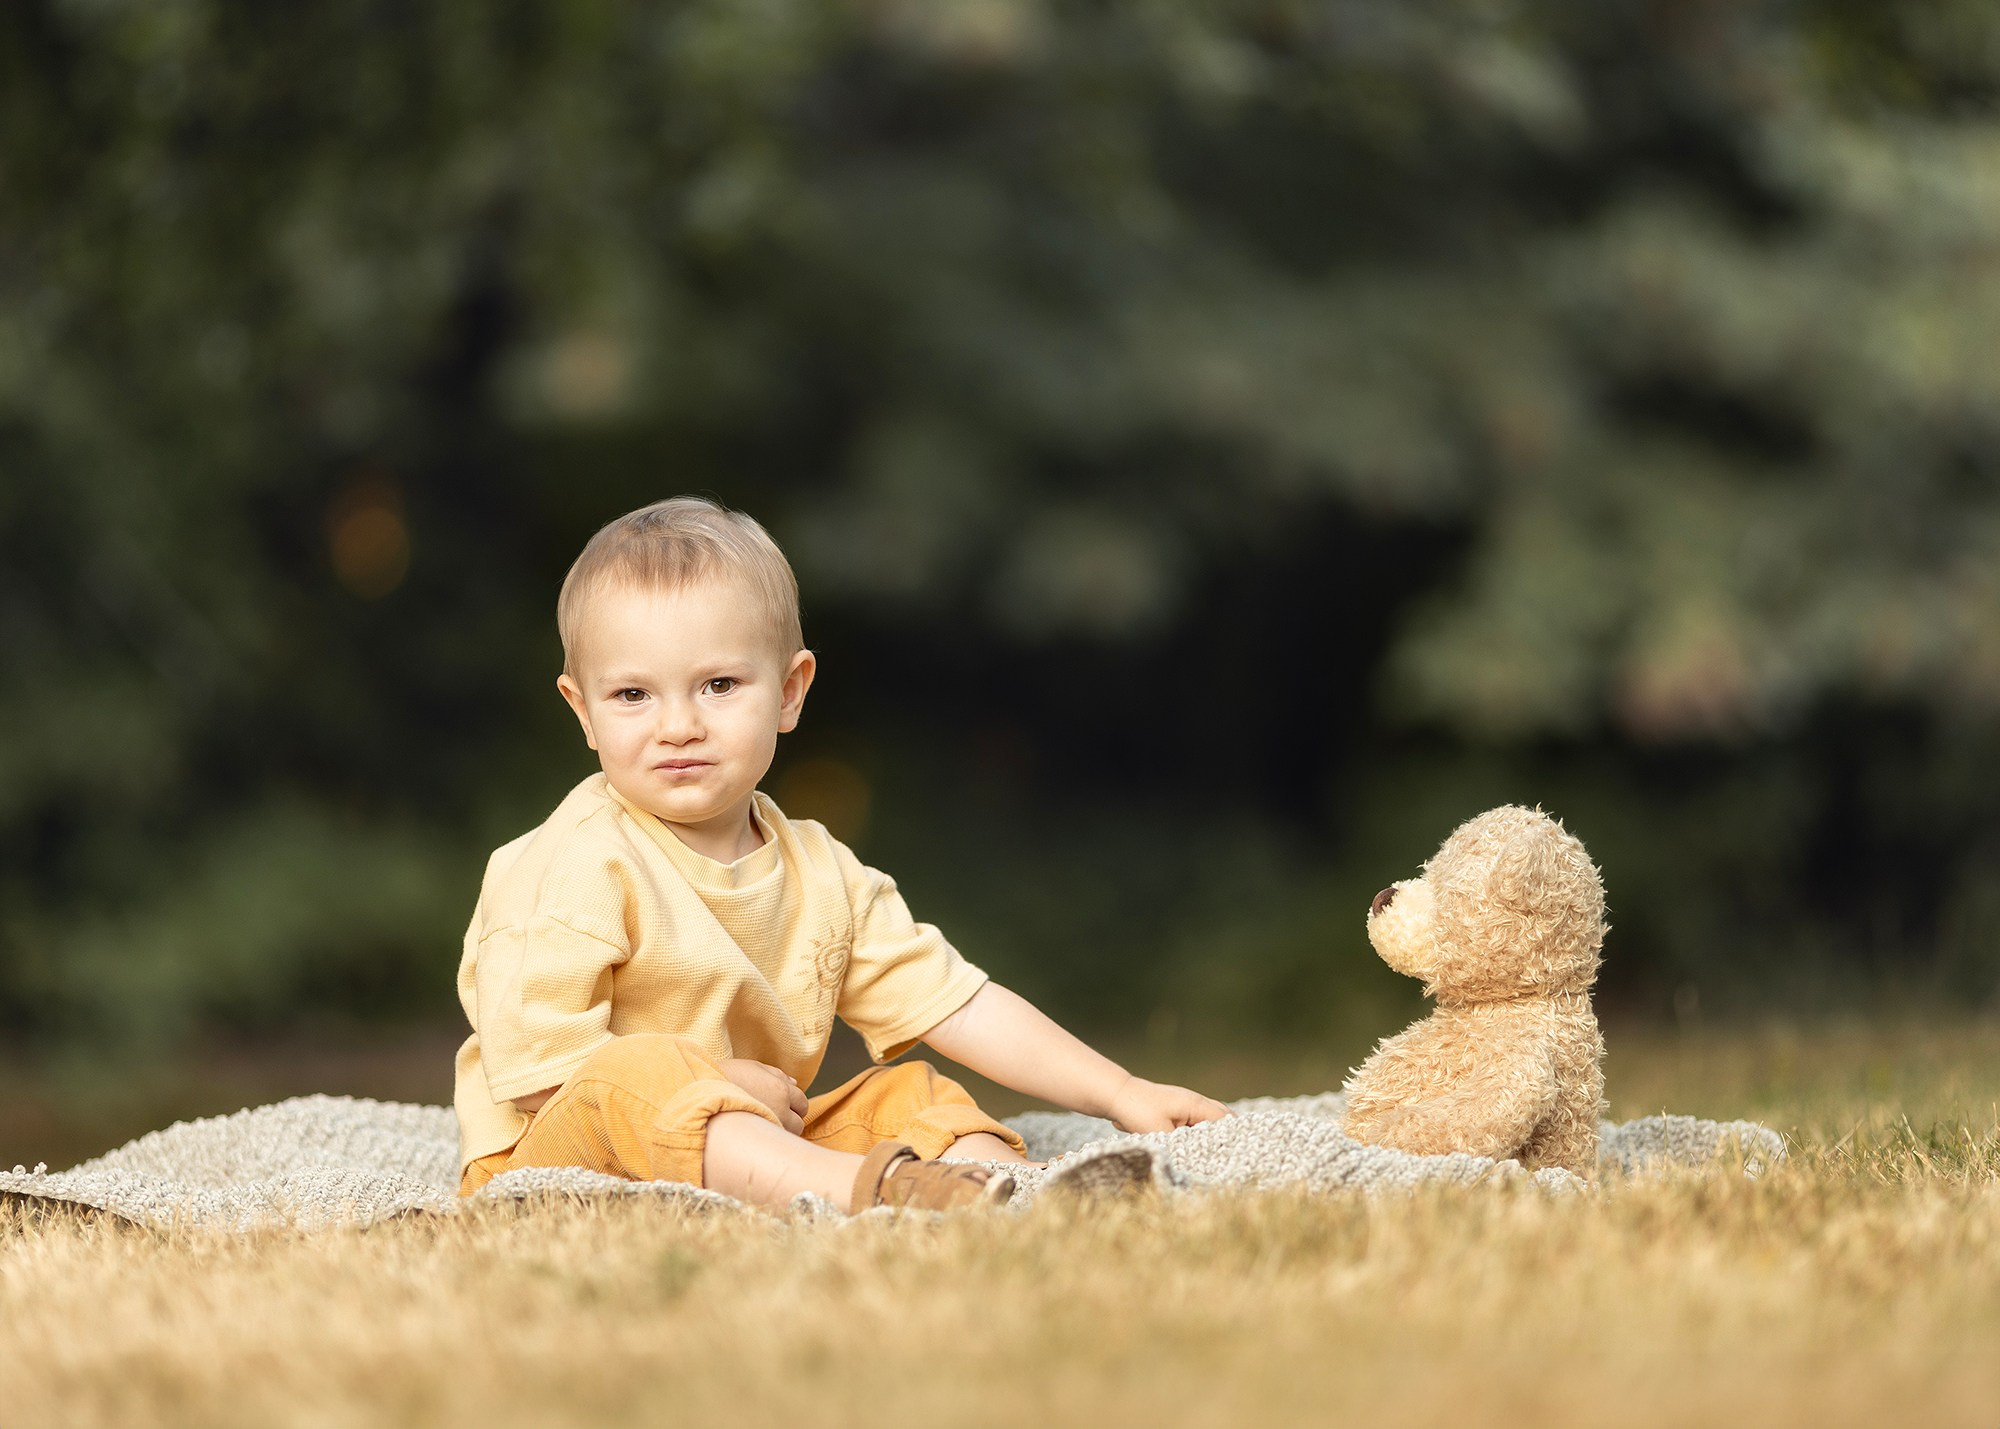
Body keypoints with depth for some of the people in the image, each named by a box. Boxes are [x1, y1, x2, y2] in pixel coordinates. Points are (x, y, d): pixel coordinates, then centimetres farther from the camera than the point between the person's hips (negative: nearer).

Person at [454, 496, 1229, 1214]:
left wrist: (1122, 1094, 0)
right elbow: (536, 1070, -21)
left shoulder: (820, 874, 6)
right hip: (552, 1154, -7)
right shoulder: (575, 869, -16)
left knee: (910, 1096, -1)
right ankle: (865, 1186, -51)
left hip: (753, 1148, 7)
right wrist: (723, 1087, -14)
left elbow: (955, 1003, 7)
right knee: (632, 1076, -34)